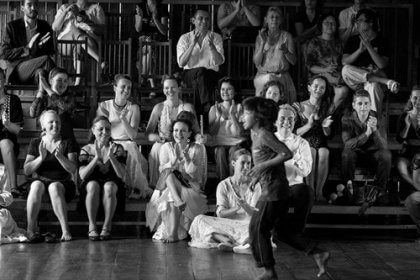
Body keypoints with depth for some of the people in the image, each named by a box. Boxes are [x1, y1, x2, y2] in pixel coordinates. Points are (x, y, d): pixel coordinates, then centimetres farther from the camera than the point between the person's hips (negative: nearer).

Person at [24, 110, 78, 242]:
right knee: (37, 185, -35)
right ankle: (31, 228, -32)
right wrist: (41, 157, -12)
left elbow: (73, 169, -3)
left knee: (54, 186, -36)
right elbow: (26, 170, 3)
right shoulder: (35, 143, 11)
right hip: (40, 180, 1)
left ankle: (65, 230, -42)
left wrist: (60, 156, -19)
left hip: (63, 183, -1)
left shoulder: (67, 143, 9)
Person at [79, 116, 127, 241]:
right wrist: (97, 157, -17)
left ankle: (107, 227, -28)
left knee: (109, 186, -36)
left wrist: (111, 156, -19)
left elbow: (121, 174, -5)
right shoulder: (86, 149, 7)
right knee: (93, 185, -35)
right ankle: (92, 227, -30)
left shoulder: (117, 149, 7)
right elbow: (82, 175, -7)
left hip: (113, 184, 0)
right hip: (91, 184, 0)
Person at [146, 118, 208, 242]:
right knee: (169, 174, -31)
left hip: (191, 187, -2)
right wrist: (173, 161, -19)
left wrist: (187, 159, -19)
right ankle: (179, 202, -38)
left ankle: (170, 233, -22)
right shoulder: (167, 147, 9)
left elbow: (194, 174, -5)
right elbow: (162, 170, -1)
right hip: (169, 186, 2)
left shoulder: (198, 148, 3)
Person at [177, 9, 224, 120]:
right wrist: (192, 44, -18)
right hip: (190, 75, 0)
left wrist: (211, 46, -25)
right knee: (201, 71, -35)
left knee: (198, 82, -35)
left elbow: (219, 61, -8)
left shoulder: (215, 37, 6)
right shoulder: (185, 38, 5)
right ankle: (208, 106, -45)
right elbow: (181, 63, -9)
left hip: (211, 74, 0)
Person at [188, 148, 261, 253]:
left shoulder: (255, 186, 6)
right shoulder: (224, 185, 6)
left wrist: (245, 206, -25)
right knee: (200, 219, -22)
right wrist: (236, 208, -23)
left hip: (247, 225, -1)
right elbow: (220, 213, -3)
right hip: (227, 224, 1)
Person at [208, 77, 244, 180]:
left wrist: (232, 115, -13)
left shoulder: (239, 108, 6)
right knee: (220, 152, -33)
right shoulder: (214, 108, 11)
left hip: (235, 143, -1)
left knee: (233, 152, -34)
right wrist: (219, 117, -9)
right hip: (219, 143, 1)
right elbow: (211, 132, 2)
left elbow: (238, 132, -6)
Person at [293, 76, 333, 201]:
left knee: (324, 152, -34)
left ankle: (319, 192, -31)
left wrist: (326, 127, -10)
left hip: (322, 145, 1)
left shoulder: (326, 108, 13)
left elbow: (328, 135, 13)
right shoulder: (299, 107, 6)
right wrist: (308, 125, -15)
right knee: (311, 152, -36)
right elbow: (294, 133, 1)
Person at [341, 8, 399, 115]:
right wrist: (360, 50, -15)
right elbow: (344, 62, -1)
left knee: (373, 86, -38)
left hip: (375, 76, -2)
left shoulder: (381, 41, 5)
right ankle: (386, 82, -30)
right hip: (355, 80, 3)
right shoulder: (353, 40, 12)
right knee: (346, 70, -31)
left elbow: (382, 65, -10)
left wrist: (369, 46, -15)